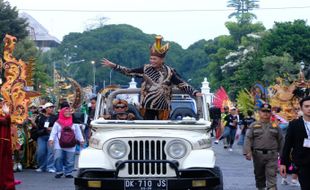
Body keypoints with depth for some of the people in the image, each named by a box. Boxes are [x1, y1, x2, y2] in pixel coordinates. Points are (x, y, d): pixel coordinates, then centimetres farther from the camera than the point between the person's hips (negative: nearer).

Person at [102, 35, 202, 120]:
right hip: (148, 106, 2)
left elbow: (182, 84, -8)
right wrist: (113, 66, 1)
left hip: (163, 108, -2)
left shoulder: (169, 72, -6)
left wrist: (195, 93, -20)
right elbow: (130, 72, 6)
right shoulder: (146, 69, 2)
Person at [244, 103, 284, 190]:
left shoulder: (275, 126, 8)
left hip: (272, 155, -1)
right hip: (258, 155, 1)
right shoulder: (253, 125, 5)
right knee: (259, 175, 13)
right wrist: (247, 152, -14)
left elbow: (280, 140, 11)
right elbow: (248, 139, -2)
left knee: (272, 176, -9)